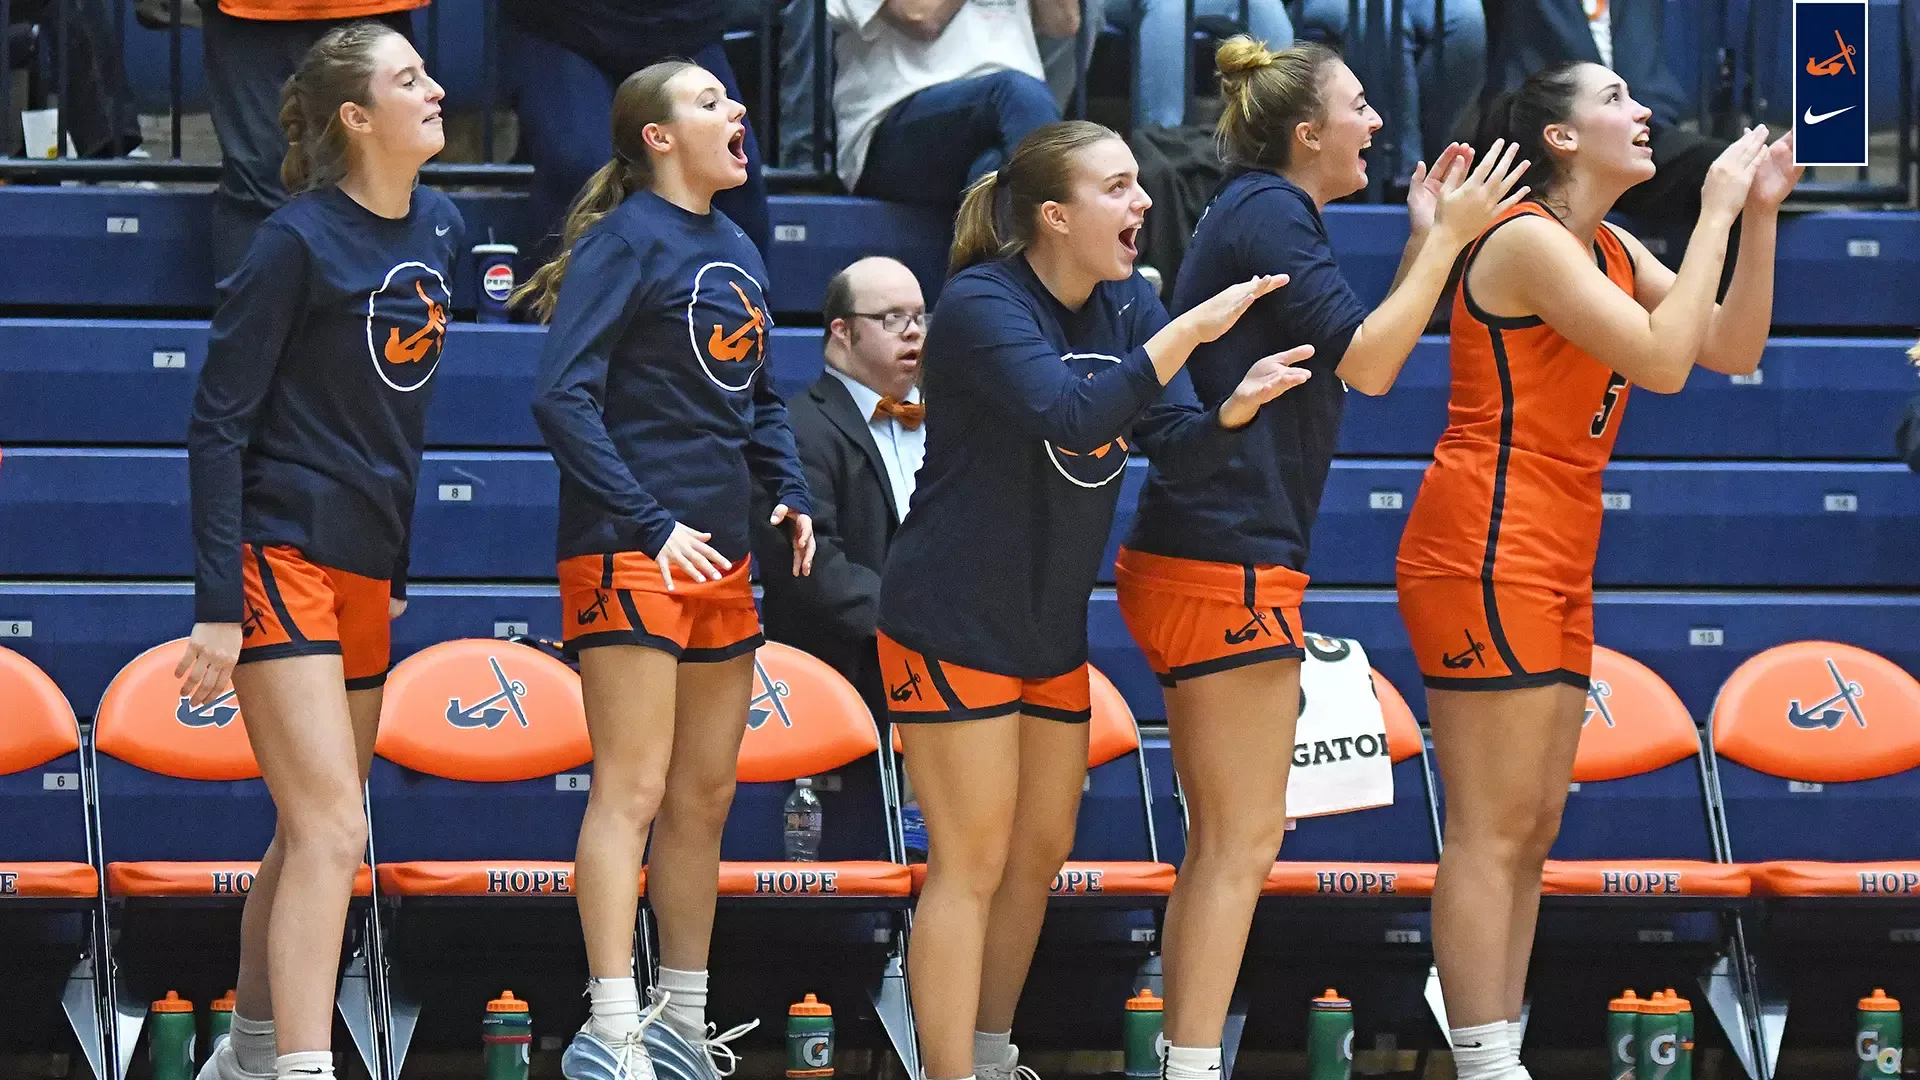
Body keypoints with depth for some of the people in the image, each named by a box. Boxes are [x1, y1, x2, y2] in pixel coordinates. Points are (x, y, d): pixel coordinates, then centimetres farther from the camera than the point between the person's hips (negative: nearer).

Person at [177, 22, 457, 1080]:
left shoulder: (438, 229, 8)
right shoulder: (298, 240, -13)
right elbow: (217, 423, -12)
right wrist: (216, 605, -17)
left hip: (363, 569, 8)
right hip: (281, 560, -8)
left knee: (311, 835, 15)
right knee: (331, 831, -16)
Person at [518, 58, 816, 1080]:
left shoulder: (736, 251, 14)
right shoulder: (625, 241, -10)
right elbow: (562, 395, -17)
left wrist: (789, 494, 6)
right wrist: (652, 525, -21)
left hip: (720, 554, 8)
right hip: (629, 554, -8)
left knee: (705, 795, 12)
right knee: (633, 789, -11)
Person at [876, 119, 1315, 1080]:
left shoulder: (1128, 305, 4)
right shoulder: (982, 306, -19)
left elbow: (1177, 445, -1)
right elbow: (1072, 414, -34)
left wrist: (1235, 408, -22)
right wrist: (1190, 331, -33)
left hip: (1052, 626, 8)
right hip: (953, 625, -8)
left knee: (1040, 853, 15)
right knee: (971, 864, -7)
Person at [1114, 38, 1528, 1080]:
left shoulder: (1262, 214, 19)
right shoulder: (1268, 215, -12)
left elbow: (1358, 360, 23)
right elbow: (1368, 364, -18)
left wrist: (1426, 239, 17)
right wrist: (1449, 236, -12)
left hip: (1194, 560, 11)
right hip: (1227, 562, -11)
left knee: (1221, 843, 13)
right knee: (1242, 840, -10)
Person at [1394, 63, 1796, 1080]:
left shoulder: (1614, 251, 15)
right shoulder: (1529, 240, -13)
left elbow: (1733, 349, 14)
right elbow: (1662, 358, -21)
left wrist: (1759, 216, 5)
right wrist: (1715, 213, -14)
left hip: (1552, 565, 10)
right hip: (1486, 550, -10)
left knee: (1532, 831, 8)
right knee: (1491, 831, -11)